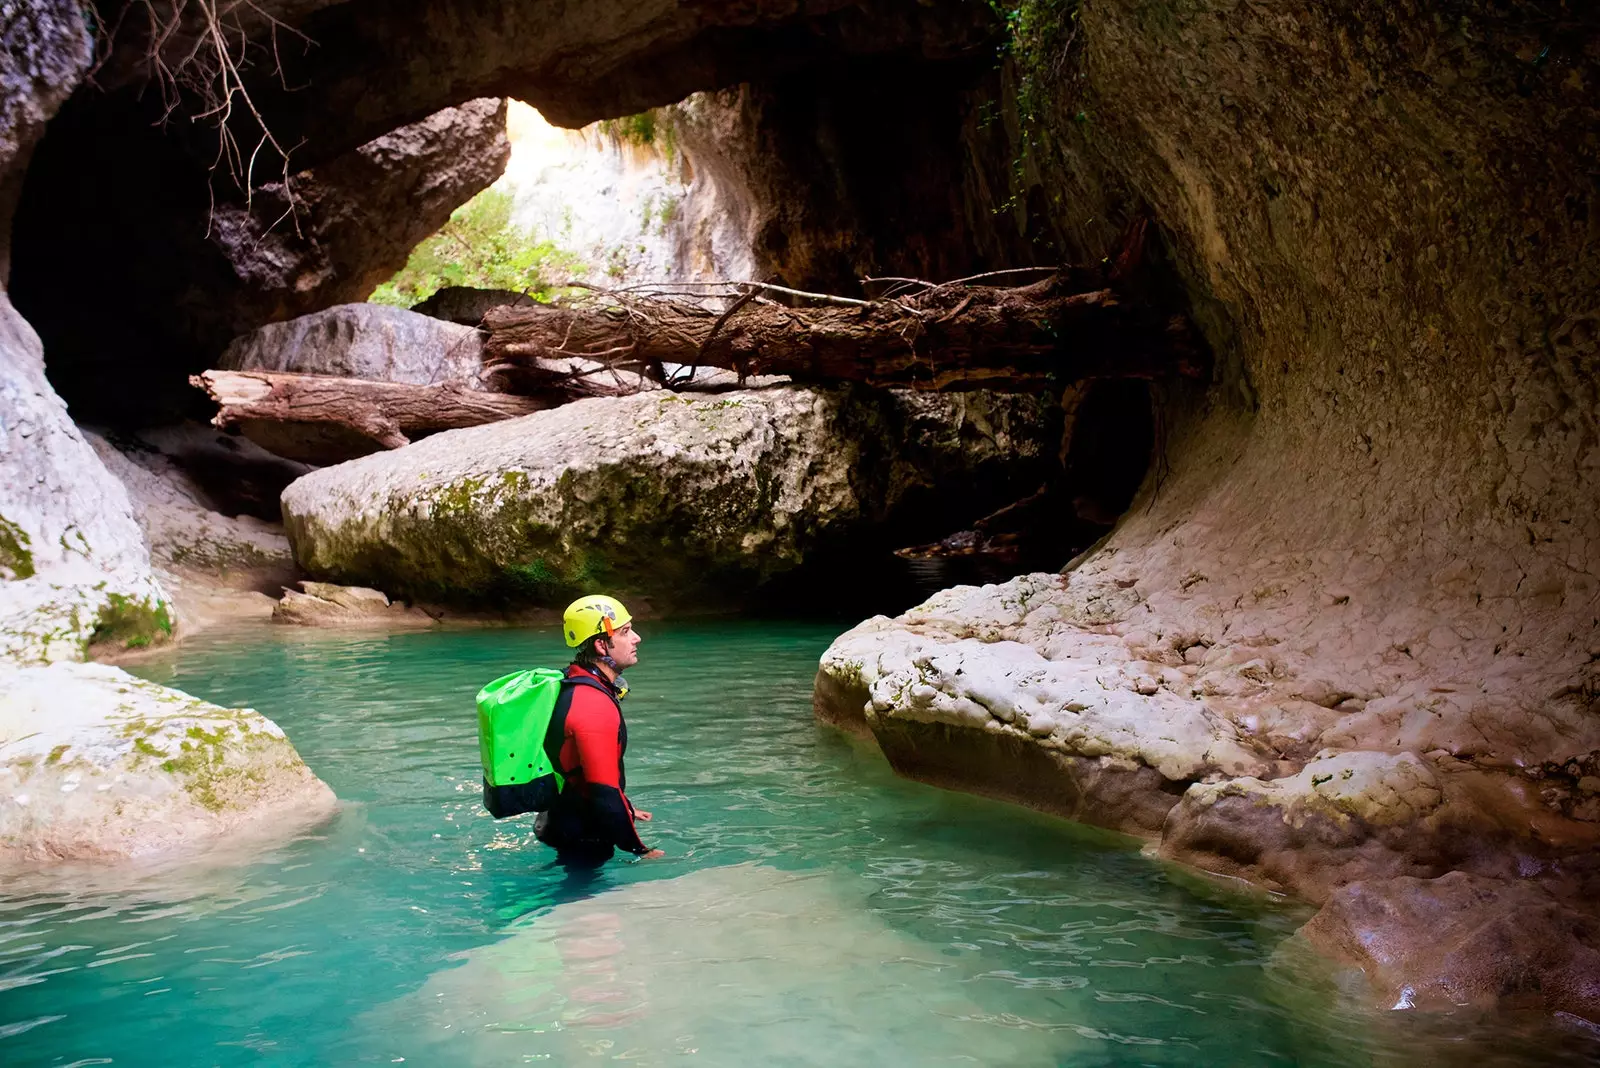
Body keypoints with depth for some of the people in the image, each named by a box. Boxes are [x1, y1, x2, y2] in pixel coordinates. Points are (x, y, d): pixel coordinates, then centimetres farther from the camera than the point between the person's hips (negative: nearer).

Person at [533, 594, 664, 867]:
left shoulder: (575, 688, 6)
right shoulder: (595, 706, -26)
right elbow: (605, 792, -27)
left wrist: (625, 809, 23)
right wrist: (640, 851, -17)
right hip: (582, 843, -10)